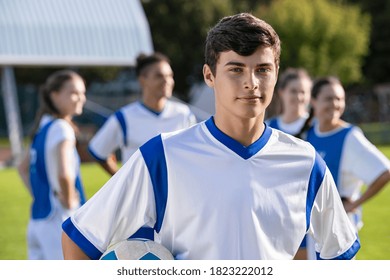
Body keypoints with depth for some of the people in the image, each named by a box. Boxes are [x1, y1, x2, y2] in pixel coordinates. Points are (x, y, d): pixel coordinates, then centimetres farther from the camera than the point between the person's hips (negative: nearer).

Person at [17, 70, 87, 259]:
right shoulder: (61, 128, -14)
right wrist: (69, 201, -13)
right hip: (59, 220, -9)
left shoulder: (43, 127, 13)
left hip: (37, 221, 9)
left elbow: (23, 168, 25)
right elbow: (63, 173, -29)